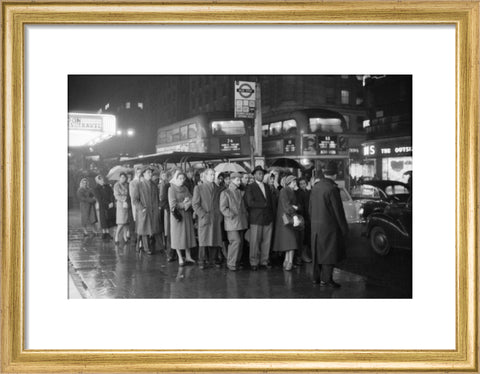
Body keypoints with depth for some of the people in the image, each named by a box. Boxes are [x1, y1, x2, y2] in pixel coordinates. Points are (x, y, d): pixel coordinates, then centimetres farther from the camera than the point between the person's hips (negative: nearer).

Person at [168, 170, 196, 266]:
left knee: (187, 234, 6)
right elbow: (173, 204, -12)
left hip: (187, 215, 5)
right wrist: (184, 205, -9)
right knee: (178, 236, -1)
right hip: (177, 215, -5)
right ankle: (180, 258, 3)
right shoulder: (172, 189, -5)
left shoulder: (185, 188, 12)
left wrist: (186, 203, -15)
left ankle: (188, 256, 13)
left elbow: (191, 200, 5)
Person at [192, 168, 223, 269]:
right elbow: (195, 204, -2)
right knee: (204, 240, -2)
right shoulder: (198, 188, 4)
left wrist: (220, 215, 2)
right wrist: (204, 215, -10)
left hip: (216, 219, 3)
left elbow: (220, 203, 17)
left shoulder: (218, 189, 15)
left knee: (215, 240, 1)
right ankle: (202, 261, 5)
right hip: (204, 218, -3)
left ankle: (214, 259, 9)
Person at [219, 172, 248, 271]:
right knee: (236, 241, -14)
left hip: (241, 222, 6)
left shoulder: (240, 192, 18)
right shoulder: (225, 193, -1)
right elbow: (223, 208, -8)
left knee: (240, 243, 5)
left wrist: (245, 214, 9)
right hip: (231, 222, -6)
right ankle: (231, 263, -4)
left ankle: (237, 262, 14)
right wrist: (233, 216, -14)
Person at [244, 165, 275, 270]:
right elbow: (250, 202, -12)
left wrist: (272, 216, 10)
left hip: (268, 218, 5)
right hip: (256, 219, -5)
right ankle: (254, 263, 4)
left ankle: (264, 261, 12)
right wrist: (264, 204, -9)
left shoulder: (267, 187, 19)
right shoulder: (250, 187, -1)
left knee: (266, 241, 4)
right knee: (255, 242, -3)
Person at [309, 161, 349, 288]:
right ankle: (326, 279, 0)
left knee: (318, 251, 14)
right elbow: (338, 210, -15)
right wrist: (344, 228, -8)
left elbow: (311, 208, 12)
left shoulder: (315, 187, 6)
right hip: (329, 226, -7)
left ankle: (316, 277, 20)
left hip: (316, 226, 7)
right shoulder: (332, 188, -16)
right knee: (329, 253, 0)